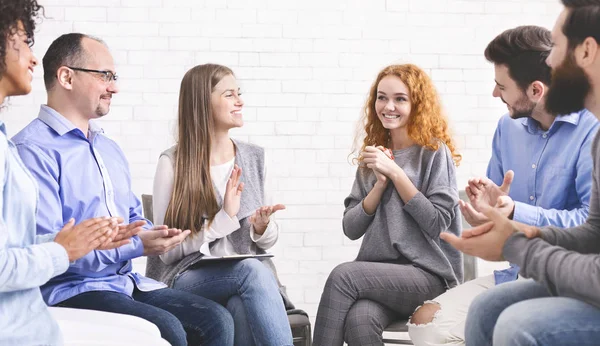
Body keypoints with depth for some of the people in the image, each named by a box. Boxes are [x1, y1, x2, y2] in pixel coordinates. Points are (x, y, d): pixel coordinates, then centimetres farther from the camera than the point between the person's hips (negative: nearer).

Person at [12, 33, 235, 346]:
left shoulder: (110, 149, 19)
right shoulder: (33, 150, -11)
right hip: (69, 291, -8)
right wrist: (136, 246, -18)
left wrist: (153, 234, 3)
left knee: (216, 320, -11)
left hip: (127, 283, 8)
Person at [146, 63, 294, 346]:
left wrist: (263, 228, -7)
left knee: (244, 308, -34)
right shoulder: (173, 164, -4)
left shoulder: (255, 158, 11)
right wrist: (224, 219, -14)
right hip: (187, 279, -3)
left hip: (248, 274, 3)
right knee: (252, 270, -35)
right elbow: (168, 251, -6)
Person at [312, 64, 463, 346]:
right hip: (379, 272, 4)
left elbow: (437, 223, -9)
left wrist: (395, 173, -10)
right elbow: (351, 228, 10)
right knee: (359, 319, -31)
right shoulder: (374, 155, 16)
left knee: (343, 276, -29)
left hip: (429, 276, -4)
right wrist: (380, 184, -4)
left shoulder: (435, 152, 1)